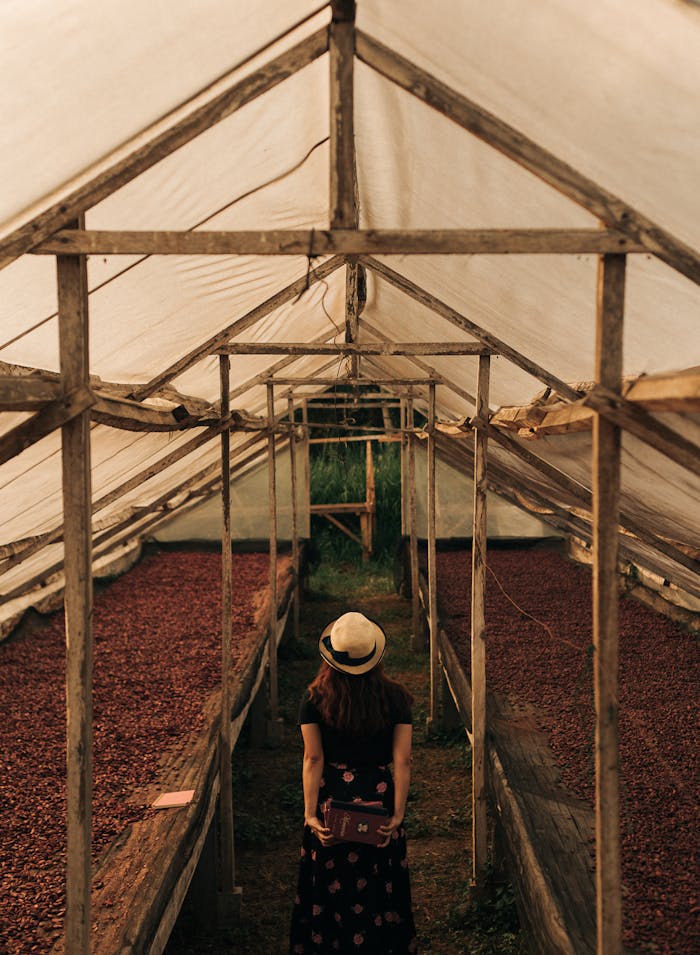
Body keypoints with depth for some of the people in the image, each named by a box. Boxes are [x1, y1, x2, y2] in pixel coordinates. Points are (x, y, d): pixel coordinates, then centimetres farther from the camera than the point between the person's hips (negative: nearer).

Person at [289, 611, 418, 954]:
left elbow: (313, 759, -12)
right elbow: (403, 761, -12)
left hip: (331, 798, 0)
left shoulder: (314, 698, -11)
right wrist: (398, 814, -10)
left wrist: (310, 813, -11)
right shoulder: (395, 697, -10)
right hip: (378, 799, 0)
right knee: (379, 887, 17)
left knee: (330, 886, 17)